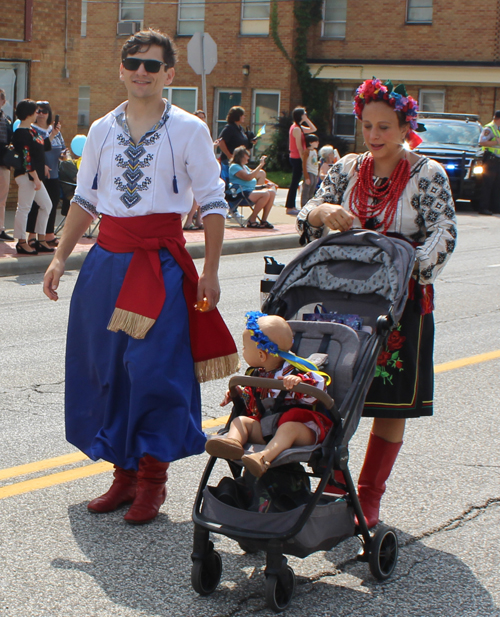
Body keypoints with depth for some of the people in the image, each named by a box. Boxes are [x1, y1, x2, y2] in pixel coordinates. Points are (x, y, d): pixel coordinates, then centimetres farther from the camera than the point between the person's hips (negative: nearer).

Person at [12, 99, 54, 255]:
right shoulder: (21, 133, -16)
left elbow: (44, 146, 21)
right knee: (24, 207, -4)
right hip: (26, 176, -11)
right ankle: (22, 242, 3)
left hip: (35, 175, 11)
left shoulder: (31, 131, 14)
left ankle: (41, 240, 19)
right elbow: (26, 158, -21)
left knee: (46, 205, 14)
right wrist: (35, 177, -22)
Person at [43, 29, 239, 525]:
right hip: (107, 260, 5)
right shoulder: (102, 130, 10)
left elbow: (212, 203, -2)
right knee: (106, 367, 7)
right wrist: (60, 257, 10)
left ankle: (152, 479, 8)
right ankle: (124, 475, 20)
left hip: (162, 263, -4)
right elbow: (84, 199, 16)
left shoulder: (188, 130, -2)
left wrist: (210, 272, -5)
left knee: (155, 369, -6)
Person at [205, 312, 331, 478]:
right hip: (266, 426, 7)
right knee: (240, 421, -11)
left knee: (289, 428, -37)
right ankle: (233, 440, -44)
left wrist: (299, 380, -40)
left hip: (300, 425, -6)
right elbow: (253, 401, 30)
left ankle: (264, 456, -60)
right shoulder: (258, 373, 15)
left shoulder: (293, 371, -9)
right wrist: (239, 394, 14)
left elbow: (319, 385, -23)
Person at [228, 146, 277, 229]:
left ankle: (264, 220, -14)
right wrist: (260, 165, -15)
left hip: (252, 191, 9)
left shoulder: (245, 167, 25)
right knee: (265, 194, -28)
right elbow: (248, 177, -18)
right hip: (241, 194, -9)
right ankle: (251, 220, -21)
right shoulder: (234, 167, -5)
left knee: (272, 192, -13)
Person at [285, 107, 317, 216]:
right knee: (295, 183, -6)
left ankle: (291, 206, 16)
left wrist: (306, 120, 12)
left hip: (295, 158, 10)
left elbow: (313, 129, 21)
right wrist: (303, 159, -18)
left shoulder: (298, 127, 15)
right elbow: (299, 146, -19)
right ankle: (290, 207, -4)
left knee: (295, 183, 12)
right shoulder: (297, 129, -15)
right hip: (297, 158, -10)